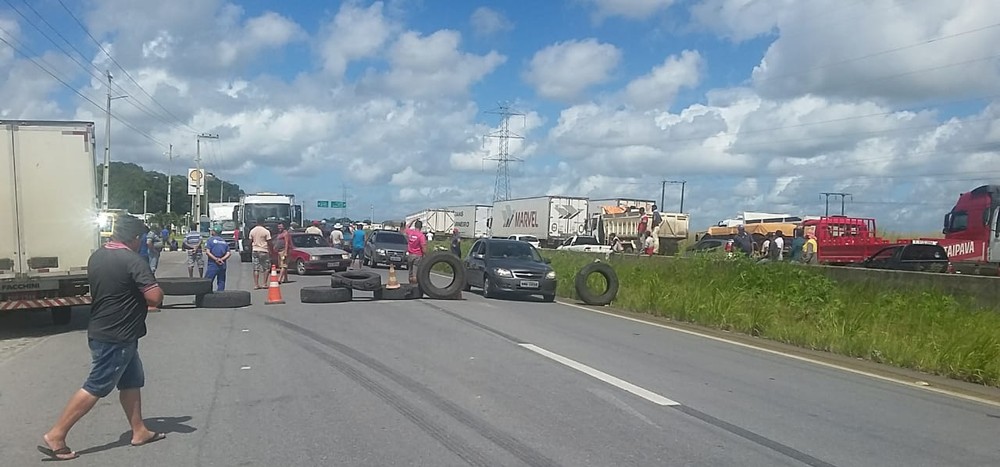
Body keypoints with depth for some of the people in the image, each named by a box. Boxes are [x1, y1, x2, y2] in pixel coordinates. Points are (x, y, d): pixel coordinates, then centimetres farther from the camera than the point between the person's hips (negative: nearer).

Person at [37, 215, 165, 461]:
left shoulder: (96, 256, 6)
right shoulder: (133, 261, -20)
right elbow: (155, 297, -24)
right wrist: (145, 295, -2)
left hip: (103, 331, 9)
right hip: (116, 337, -9)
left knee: (132, 381, 16)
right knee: (95, 388, -1)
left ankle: (139, 432, 23)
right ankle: (55, 437, 6)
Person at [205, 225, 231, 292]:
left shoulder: (210, 239, 0)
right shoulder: (224, 241, 14)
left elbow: (207, 252, -11)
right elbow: (229, 253, 5)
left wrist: (216, 259, -13)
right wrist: (222, 259, -6)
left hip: (213, 264, -5)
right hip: (223, 265, 5)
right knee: (221, 282, 11)